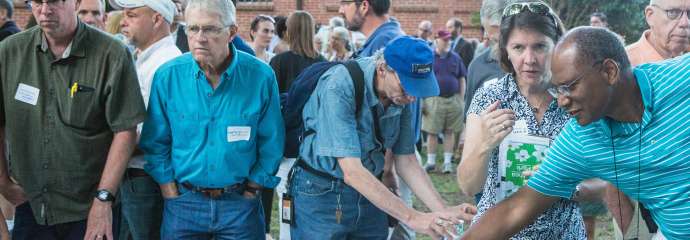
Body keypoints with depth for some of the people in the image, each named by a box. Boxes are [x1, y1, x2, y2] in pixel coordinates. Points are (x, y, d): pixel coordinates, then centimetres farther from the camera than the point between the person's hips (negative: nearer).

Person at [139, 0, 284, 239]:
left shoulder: (260, 76, -9)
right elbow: (155, 142, 1)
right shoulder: (167, 76, -6)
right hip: (183, 201, 1)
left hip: (240, 202, -1)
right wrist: (171, 192, -2)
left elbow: (271, 144, -2)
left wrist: (251, 190, -3)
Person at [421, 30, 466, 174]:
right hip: (434, 100, -2)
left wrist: (461, 100, 5)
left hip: (453, 100, 2)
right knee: (432, 132, 2)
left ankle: (447, 162, 13)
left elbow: (462, 80, 10)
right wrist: (421, 101, -2)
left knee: (450, 132, 6)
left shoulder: (456, 58, 7)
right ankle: (430, 161, 12)